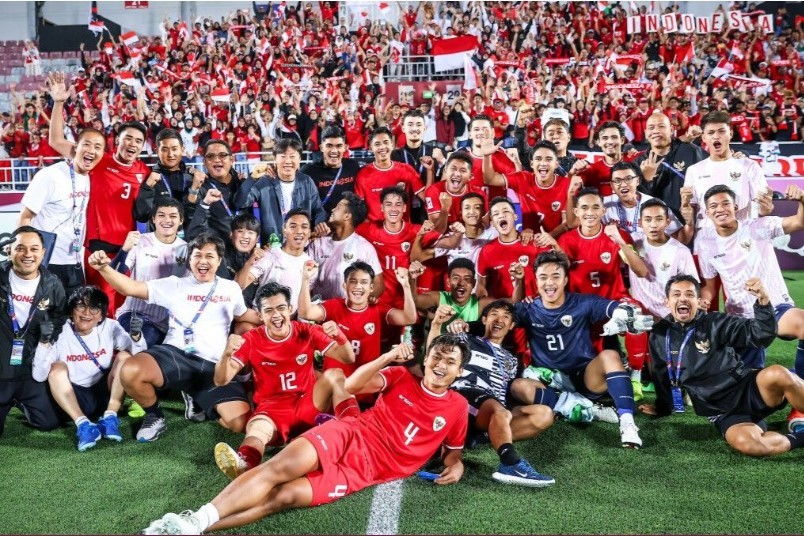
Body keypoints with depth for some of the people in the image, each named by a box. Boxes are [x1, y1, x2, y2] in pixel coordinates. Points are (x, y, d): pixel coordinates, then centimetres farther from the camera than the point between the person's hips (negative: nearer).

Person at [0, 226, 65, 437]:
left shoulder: (52, 285, -1)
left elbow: (61, 316, 11)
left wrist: (51, 329, -8)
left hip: (31, 368, 2)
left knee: (48, 423, 1)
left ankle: (20, 402, 33)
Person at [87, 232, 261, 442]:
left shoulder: (231, 288, 18)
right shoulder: (175, 285, 11)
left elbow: (242, 315, 36)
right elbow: (130, 288, 2)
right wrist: (103, 268, -14)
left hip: (213, 366, 2)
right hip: (174, 355, -1)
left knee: (240, 422, -19)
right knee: (130, 372, -35)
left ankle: (196, 397, 14)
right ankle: (155, 416, 0)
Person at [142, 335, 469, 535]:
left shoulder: (457, 407, 10)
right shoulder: (401, 377, 9)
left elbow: (453, 450, 22)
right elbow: (352, 385, -2)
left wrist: (455, 466, -1)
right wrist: (389, 357, -12)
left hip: (368, 470, -1)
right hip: (350, 435, 1)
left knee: (284, 497, -21)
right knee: (280, 467, -29)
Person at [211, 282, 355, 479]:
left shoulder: (307, 332, 0)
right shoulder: (252, 339, -4)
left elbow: (348, 358, -1)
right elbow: (221, 381, -7)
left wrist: (339, 335, -23)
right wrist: (226, 354, -28)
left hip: (308, 405, 2)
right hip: (271, 409, -2)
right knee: (257, 429, -38)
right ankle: (244, 463, -69)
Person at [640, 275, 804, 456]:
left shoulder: (715, 322, 0)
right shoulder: (659, 335, 7)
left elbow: (760, 335, -10)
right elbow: (662, 377, 22)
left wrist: (763, 300, -25)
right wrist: (662, 408, 30)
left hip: (749, 389, -1)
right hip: (725, 414, 1)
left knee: (777, 374, -37)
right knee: (745, 443, -35)